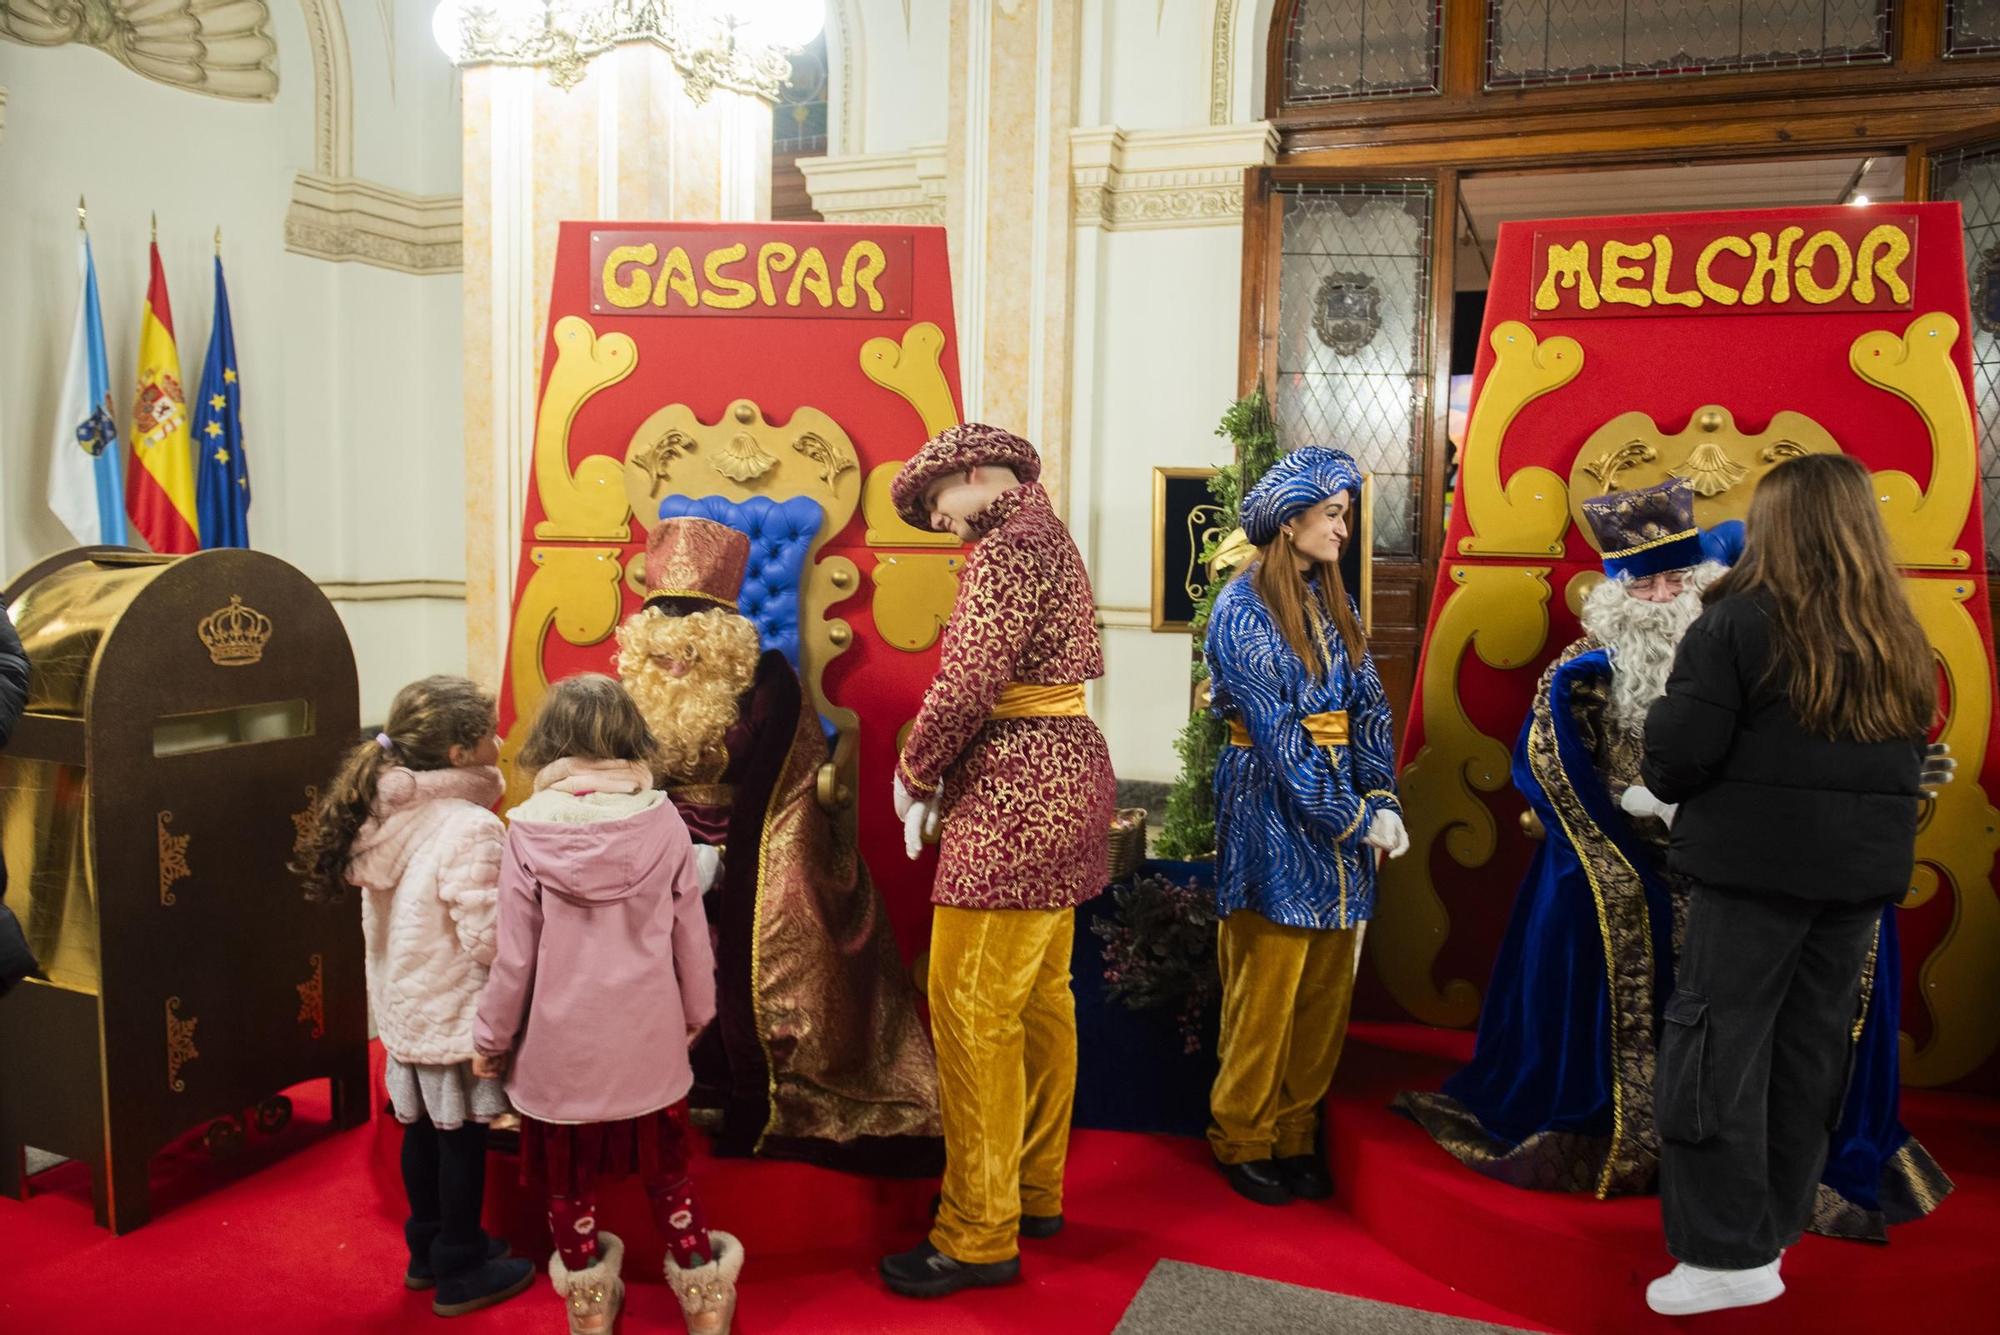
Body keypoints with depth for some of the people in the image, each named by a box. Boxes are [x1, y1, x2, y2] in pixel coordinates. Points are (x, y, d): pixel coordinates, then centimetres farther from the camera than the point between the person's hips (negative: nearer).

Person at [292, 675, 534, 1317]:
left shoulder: (385, 813, 0)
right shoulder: (470, 827, -26)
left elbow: (401, 918, 7)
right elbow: (489, 941, -27)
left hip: (404, 1005, 8)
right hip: (454, 1014, -8)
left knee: (421, 1130, 21)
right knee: (461, 1138, 8)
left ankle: (429, 1248, 39)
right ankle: (460, 1273, 23)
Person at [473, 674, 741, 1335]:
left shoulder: (528, 829, -15)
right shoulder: (662, 821, -12)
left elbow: (515, 955, -10)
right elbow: (691, 936, -4)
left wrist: (491, 1038, 6)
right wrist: (697, 1012, 14)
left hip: (561, 1045, -1)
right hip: (648, 1039, 1)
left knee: (569, 1177, 19)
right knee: (666, 1167, 20)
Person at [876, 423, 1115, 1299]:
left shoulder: (1006, 547, -12)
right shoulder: (1048, 536, 19)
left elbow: (966, 685, -20)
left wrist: (915, 773, -5)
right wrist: (944, 770, 10)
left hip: (1016, 794, -11)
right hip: (1063, 772, 11)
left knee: (974, 1010, -5)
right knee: (1040, 997, 15)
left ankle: (980, 1236, 3)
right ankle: (1035, 1190, 27)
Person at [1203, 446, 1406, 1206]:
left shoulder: (1335, 603, 10)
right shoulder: (1243, 608, -10)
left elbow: (1369, 707, 6)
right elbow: (1275, 732, -16)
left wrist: (1384, 800, -7)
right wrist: (1354, 817, -16)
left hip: (1343, 809, 7)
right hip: (1274, 814, -6)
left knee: (1327, 992, 11)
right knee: (1265, 994, 2)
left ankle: (1295, 1133, 26)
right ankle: (1242, 1139, 19)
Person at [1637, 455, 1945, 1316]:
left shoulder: (1741, 621, -11)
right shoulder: (1897, 638, 10)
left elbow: (1678, 754, -15)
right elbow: (1906, 761, 19)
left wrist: (1665, 780, 6)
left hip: (1755, 866, -6)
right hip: (1859, 871, 7)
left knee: (1719, 1048, 1)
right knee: (1811, 1050, 15)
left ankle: (1731, 1252, 4)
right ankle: (1773, 1224, 27)